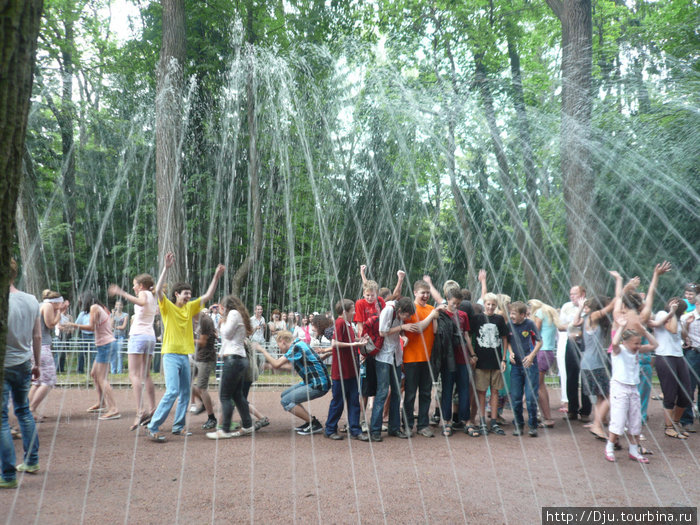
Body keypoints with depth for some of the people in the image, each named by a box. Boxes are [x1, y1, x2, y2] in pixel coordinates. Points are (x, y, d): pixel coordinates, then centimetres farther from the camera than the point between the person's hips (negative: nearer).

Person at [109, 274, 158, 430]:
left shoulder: (144, 293, -3)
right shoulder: (152, 297, 20)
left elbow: (141, 302, -28)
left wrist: (121, 293, -29)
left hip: (138, 335, -8)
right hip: (150, 336, 9)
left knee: (134, 375, -13)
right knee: (146, 375, 13)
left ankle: (140, 410, -25)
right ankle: (151, 409, 12)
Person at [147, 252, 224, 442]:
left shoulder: (190, 307, 13)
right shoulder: (167, 307, -3)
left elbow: (208, 295, 16)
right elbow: (158, 290, -19)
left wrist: (217, 276, 8)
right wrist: (166, 268, -25)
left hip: (185, 356, 7)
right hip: (171, 355, -7)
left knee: (185, 393, 9)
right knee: (172, 391, -16)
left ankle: (178, 426, 19)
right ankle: (153, 427, -11)